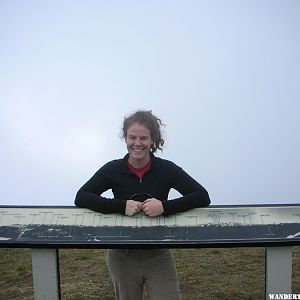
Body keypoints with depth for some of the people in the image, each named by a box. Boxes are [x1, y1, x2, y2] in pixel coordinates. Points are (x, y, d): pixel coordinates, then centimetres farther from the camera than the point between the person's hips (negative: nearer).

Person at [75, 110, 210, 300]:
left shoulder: (167, 169, -10)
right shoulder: (113, 170, -8)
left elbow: (203, 196, -15)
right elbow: (81, 197, -14)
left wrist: (165, 206, -30)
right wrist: (121, 206, -26)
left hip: (159, 257, -1)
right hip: (122, 257, 1)